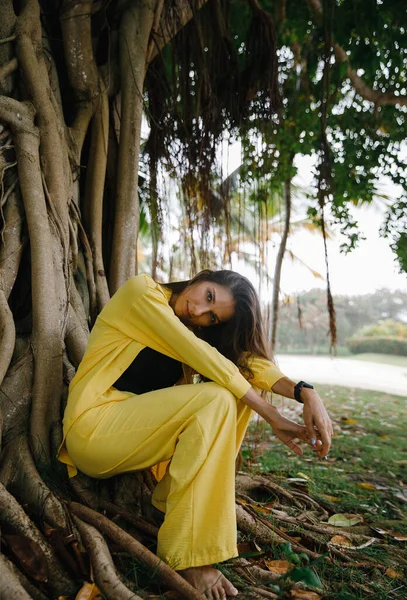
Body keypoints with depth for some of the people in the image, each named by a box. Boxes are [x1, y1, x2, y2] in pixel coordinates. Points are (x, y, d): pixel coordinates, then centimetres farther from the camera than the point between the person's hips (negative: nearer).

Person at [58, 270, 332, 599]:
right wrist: (273, 417, -19)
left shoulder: (193, 330, 8)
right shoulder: (142, 290, -12)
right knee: (216, 399, -26)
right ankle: (190, 556, -23)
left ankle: (171, 493, -6)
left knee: (241, 385, -7)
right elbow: (203, 358, -20)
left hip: (137, 424, 7)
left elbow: (250, 361, -5)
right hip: (94, 427, -7)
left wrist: (305, 392, -23)